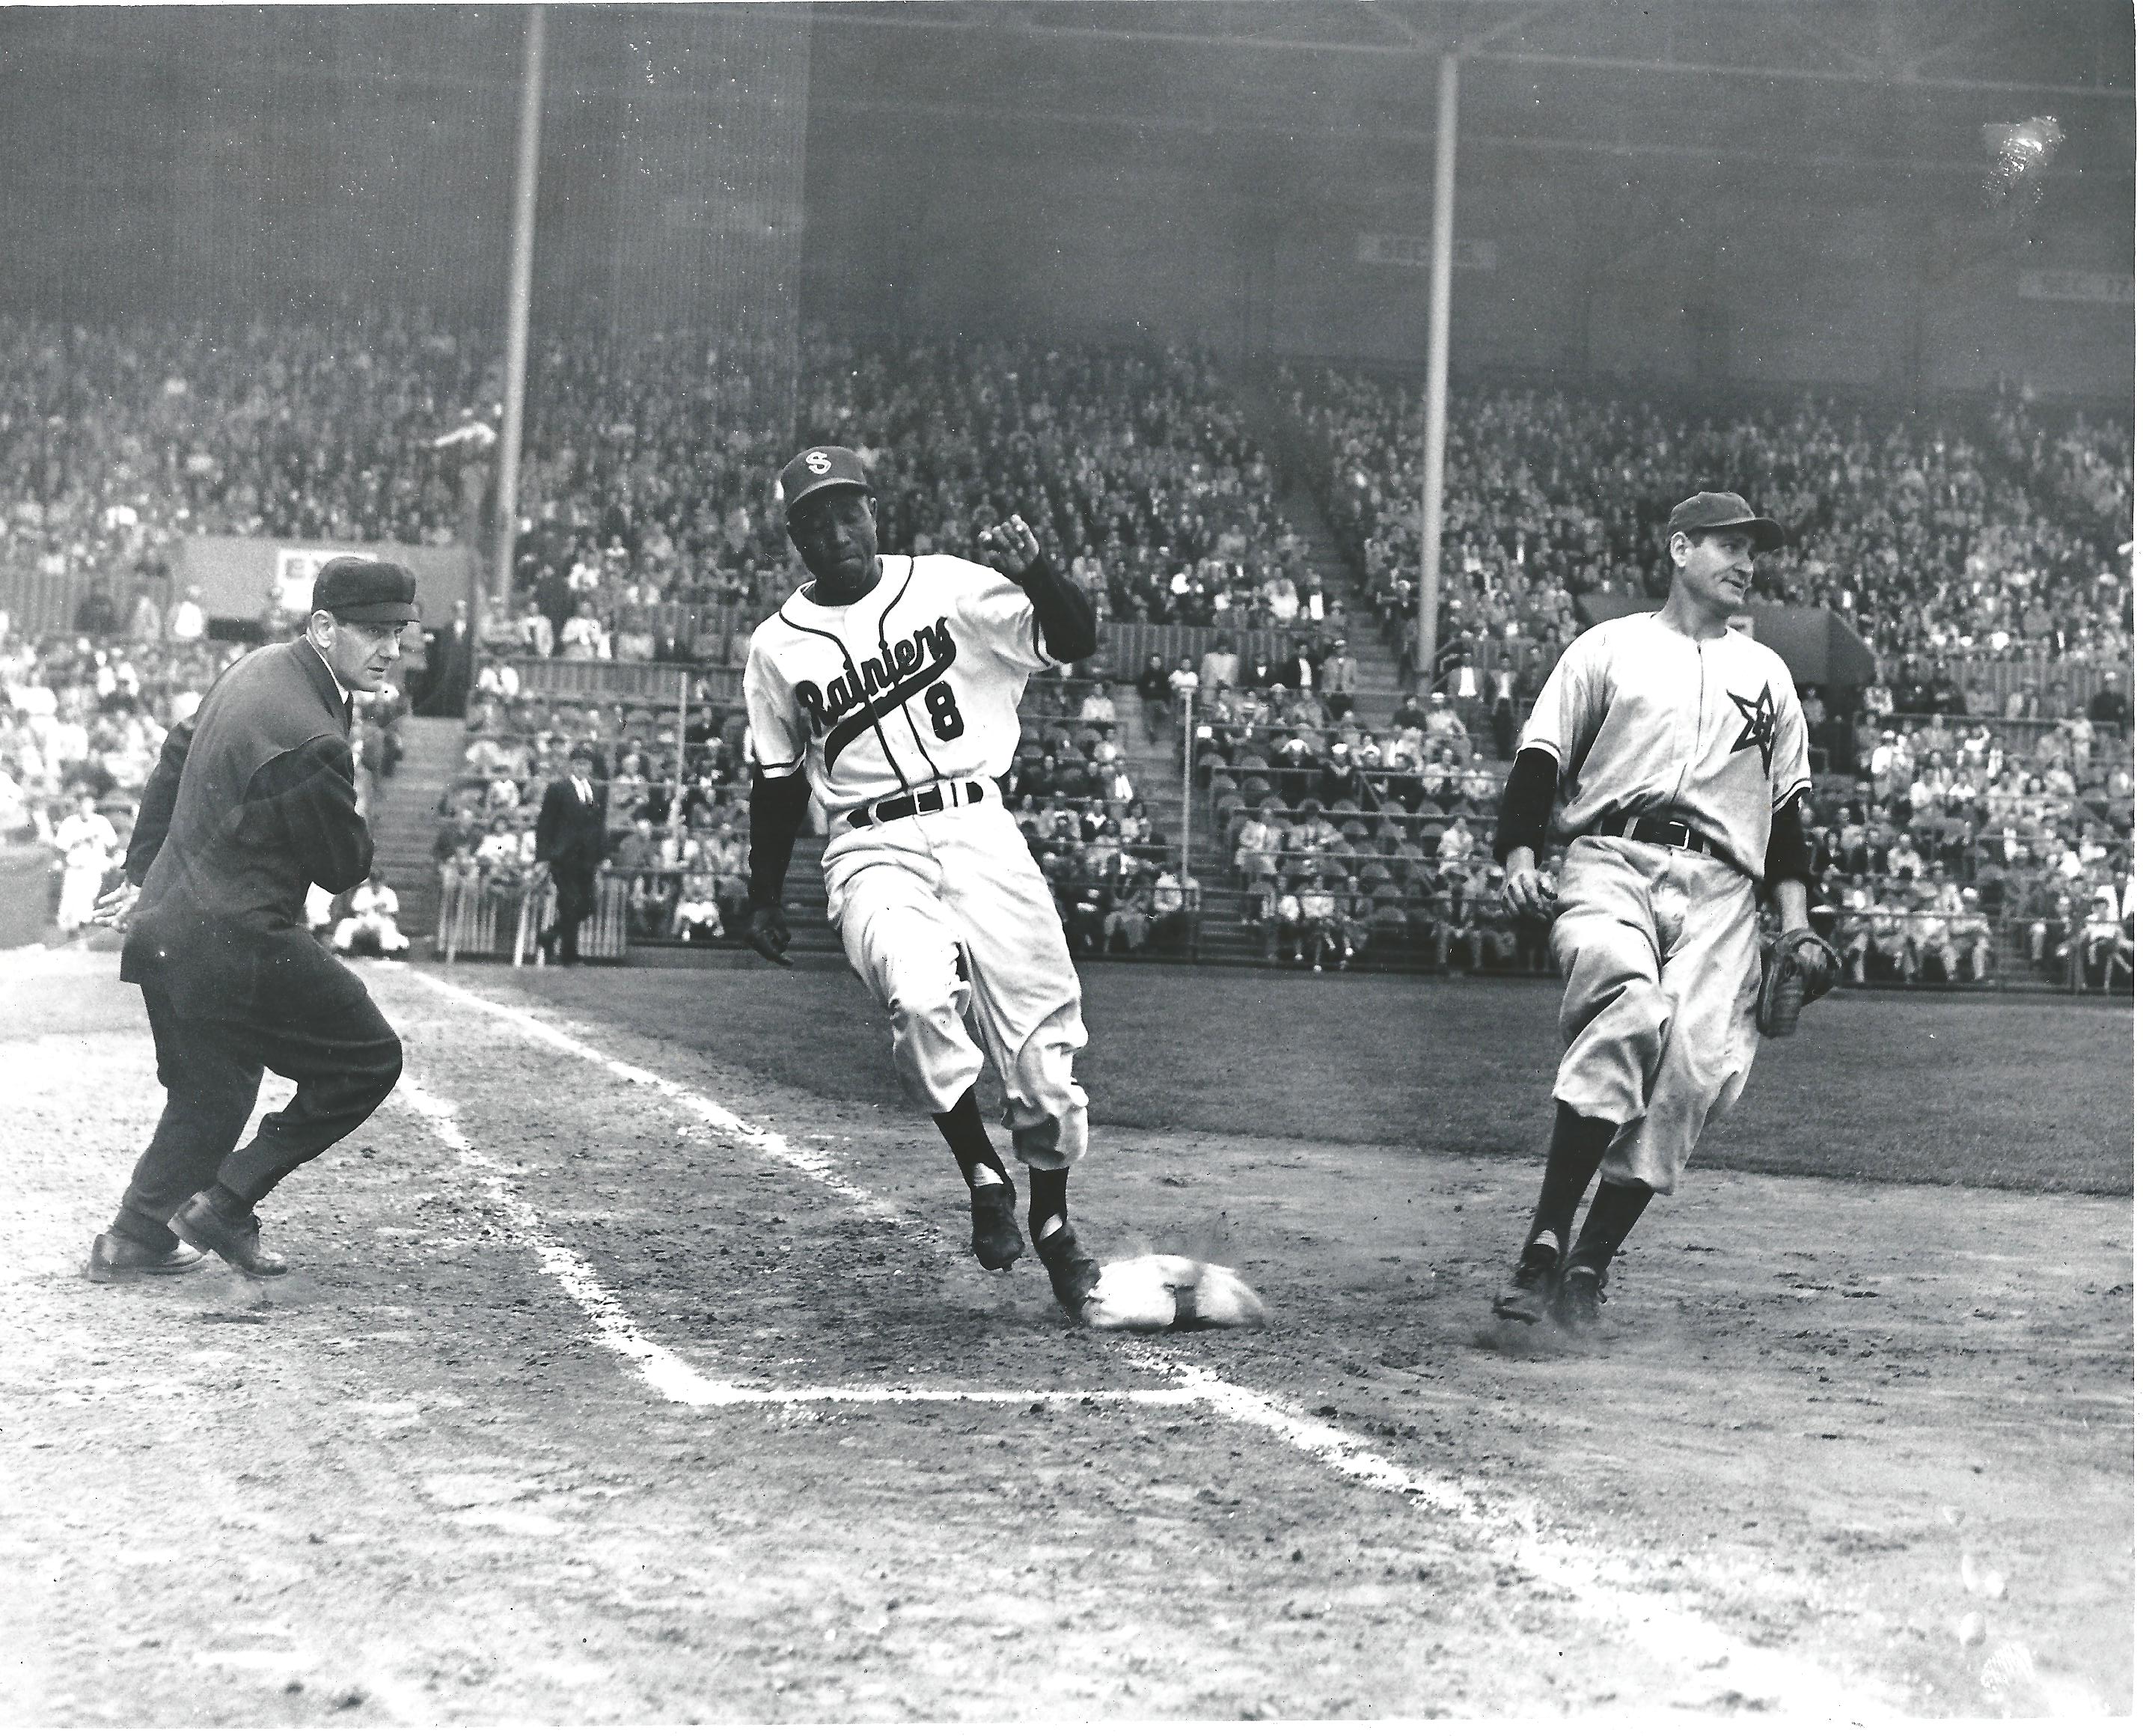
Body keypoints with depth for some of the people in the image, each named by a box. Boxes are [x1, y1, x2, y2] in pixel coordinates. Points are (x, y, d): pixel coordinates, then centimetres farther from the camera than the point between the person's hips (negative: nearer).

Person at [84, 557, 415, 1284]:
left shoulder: (257, 667, 7)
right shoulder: (311, 741, -24)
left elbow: (173, 761, 19)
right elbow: (346, 868, -12)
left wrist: (143, 873, 24)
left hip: (170, 929, 10)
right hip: (238, 944, -10)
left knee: (210, 1094, 24)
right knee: (371, 1059, 2)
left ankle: (137, 1238, 29)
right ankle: (226, 1201, 4)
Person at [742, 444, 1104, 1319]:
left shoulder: (950, 587, 3)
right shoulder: (778, 646, 8)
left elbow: (1075, 641, -2)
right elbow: (778, 780, 16)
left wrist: (1035, 574, -21)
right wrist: (764, 899, 14)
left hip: (977, 829, 0)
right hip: (872, 851, 0)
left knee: (1041, 1033, -3)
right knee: (919, 993, -31)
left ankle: (1051, 1222, 18)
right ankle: (981, 1173, -10)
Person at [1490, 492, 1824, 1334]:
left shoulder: (1767, 673, 26)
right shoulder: (1609, 647, 17)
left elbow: (1785, 808, 24)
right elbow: (1541, 758, 8)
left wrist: (1797, 927, 12)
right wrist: (1519, 853, -9)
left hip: (1720, 888, 3)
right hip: (1611, 862, -3)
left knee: (1693, 1067, -17)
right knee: (1630, 1007, -31)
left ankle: (1589, 1266, -9)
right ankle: (1545, 1243, -30)